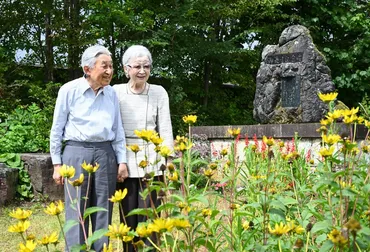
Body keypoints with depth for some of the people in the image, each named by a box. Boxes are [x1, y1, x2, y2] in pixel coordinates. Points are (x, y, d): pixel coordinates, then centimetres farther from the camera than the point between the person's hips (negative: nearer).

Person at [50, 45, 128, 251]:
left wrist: (122, 161, 6)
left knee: (103, 212, 8)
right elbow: (57, 129, 1)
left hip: (105, 154, 3)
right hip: (77, 152, -3)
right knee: (76, 213, -1)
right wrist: (57, 163, 0)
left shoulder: (111, 93, 7)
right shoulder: (69, 90, -4)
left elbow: (118, 130, 12)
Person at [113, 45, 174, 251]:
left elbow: (165, 129, 1)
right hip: (125, 162, 1)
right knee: (128, 216, 7)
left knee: (149, 217, 0)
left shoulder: (159, 93, 1)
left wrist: (168, 161, -5)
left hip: (151, 162, -1)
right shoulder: (116, 92, 1)